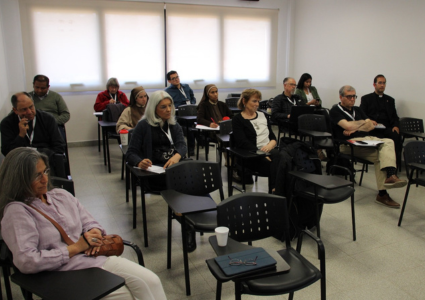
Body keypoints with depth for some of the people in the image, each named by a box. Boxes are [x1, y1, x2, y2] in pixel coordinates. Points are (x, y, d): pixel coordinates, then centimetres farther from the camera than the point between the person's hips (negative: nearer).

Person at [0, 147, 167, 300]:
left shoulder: (61, 195, 13)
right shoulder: (16, 211, -6)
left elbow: (90, 223, 19)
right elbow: (26, 261, -17)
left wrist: (95, 233, -6)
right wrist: (75, 248, -15)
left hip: (98, 259, 6)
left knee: (150, 281, -13)